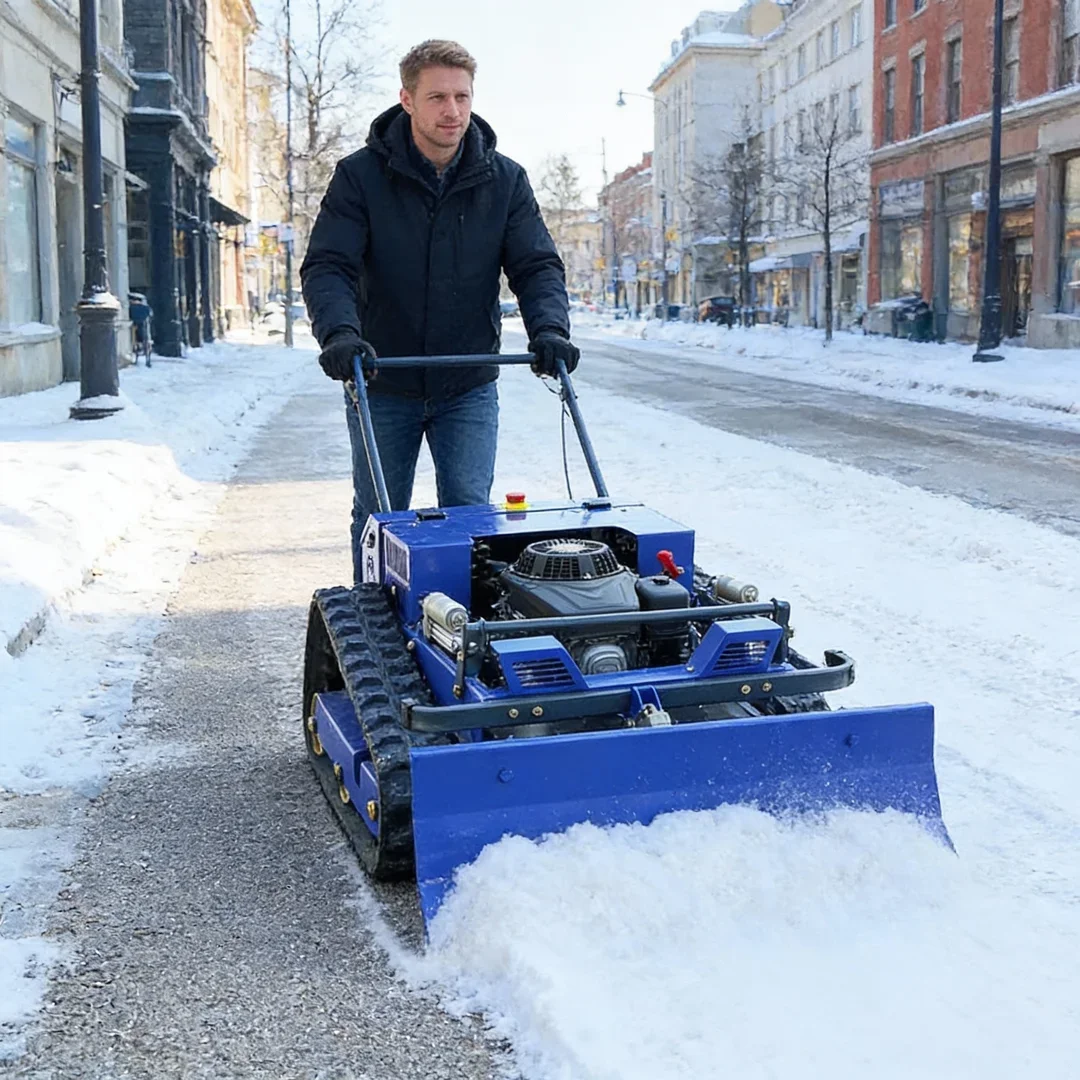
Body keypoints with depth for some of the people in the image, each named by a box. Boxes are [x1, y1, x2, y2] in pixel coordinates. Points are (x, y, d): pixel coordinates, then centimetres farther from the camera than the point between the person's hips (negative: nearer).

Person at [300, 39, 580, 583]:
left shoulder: (504, 180, -1)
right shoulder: (360, 176, -8)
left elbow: (536, 265, -4)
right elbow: (327, 266, -14)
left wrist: (549, 329, -24)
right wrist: (340, 332, -34)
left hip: (469, 388, 1)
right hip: (381, 386, -1)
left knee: (469, 511, -5)